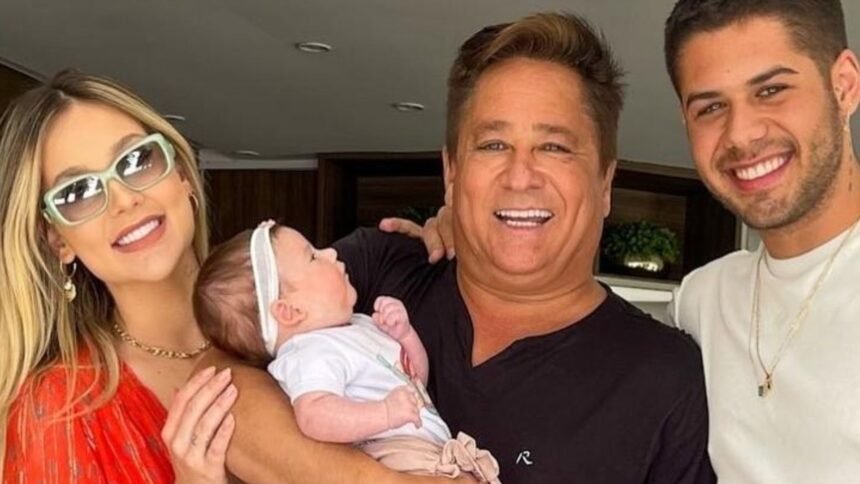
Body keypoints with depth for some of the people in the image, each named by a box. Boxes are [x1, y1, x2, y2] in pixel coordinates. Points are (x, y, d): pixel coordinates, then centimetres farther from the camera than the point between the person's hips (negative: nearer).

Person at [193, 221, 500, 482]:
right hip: (393, 450, -10)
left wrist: (403, 334, 11)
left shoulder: (357, 326, 21)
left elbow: (415, 378, 29)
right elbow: (314, 416, -30)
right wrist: (385, 413, -35)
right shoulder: (311, 356, -11)